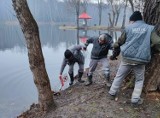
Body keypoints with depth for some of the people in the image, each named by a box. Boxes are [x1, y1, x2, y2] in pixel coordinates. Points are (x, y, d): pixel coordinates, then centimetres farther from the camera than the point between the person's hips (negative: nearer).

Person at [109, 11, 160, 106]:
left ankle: (112, 93, 28)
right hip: (140, 60, -1)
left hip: (127, 58, 1)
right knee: (139, 80, 17)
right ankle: (135, 100, 15)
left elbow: (119, 43, 10)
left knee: (119, 76, 17)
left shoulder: (128, 28, 6)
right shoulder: (150, 28, 4)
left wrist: (114, 55, 21)